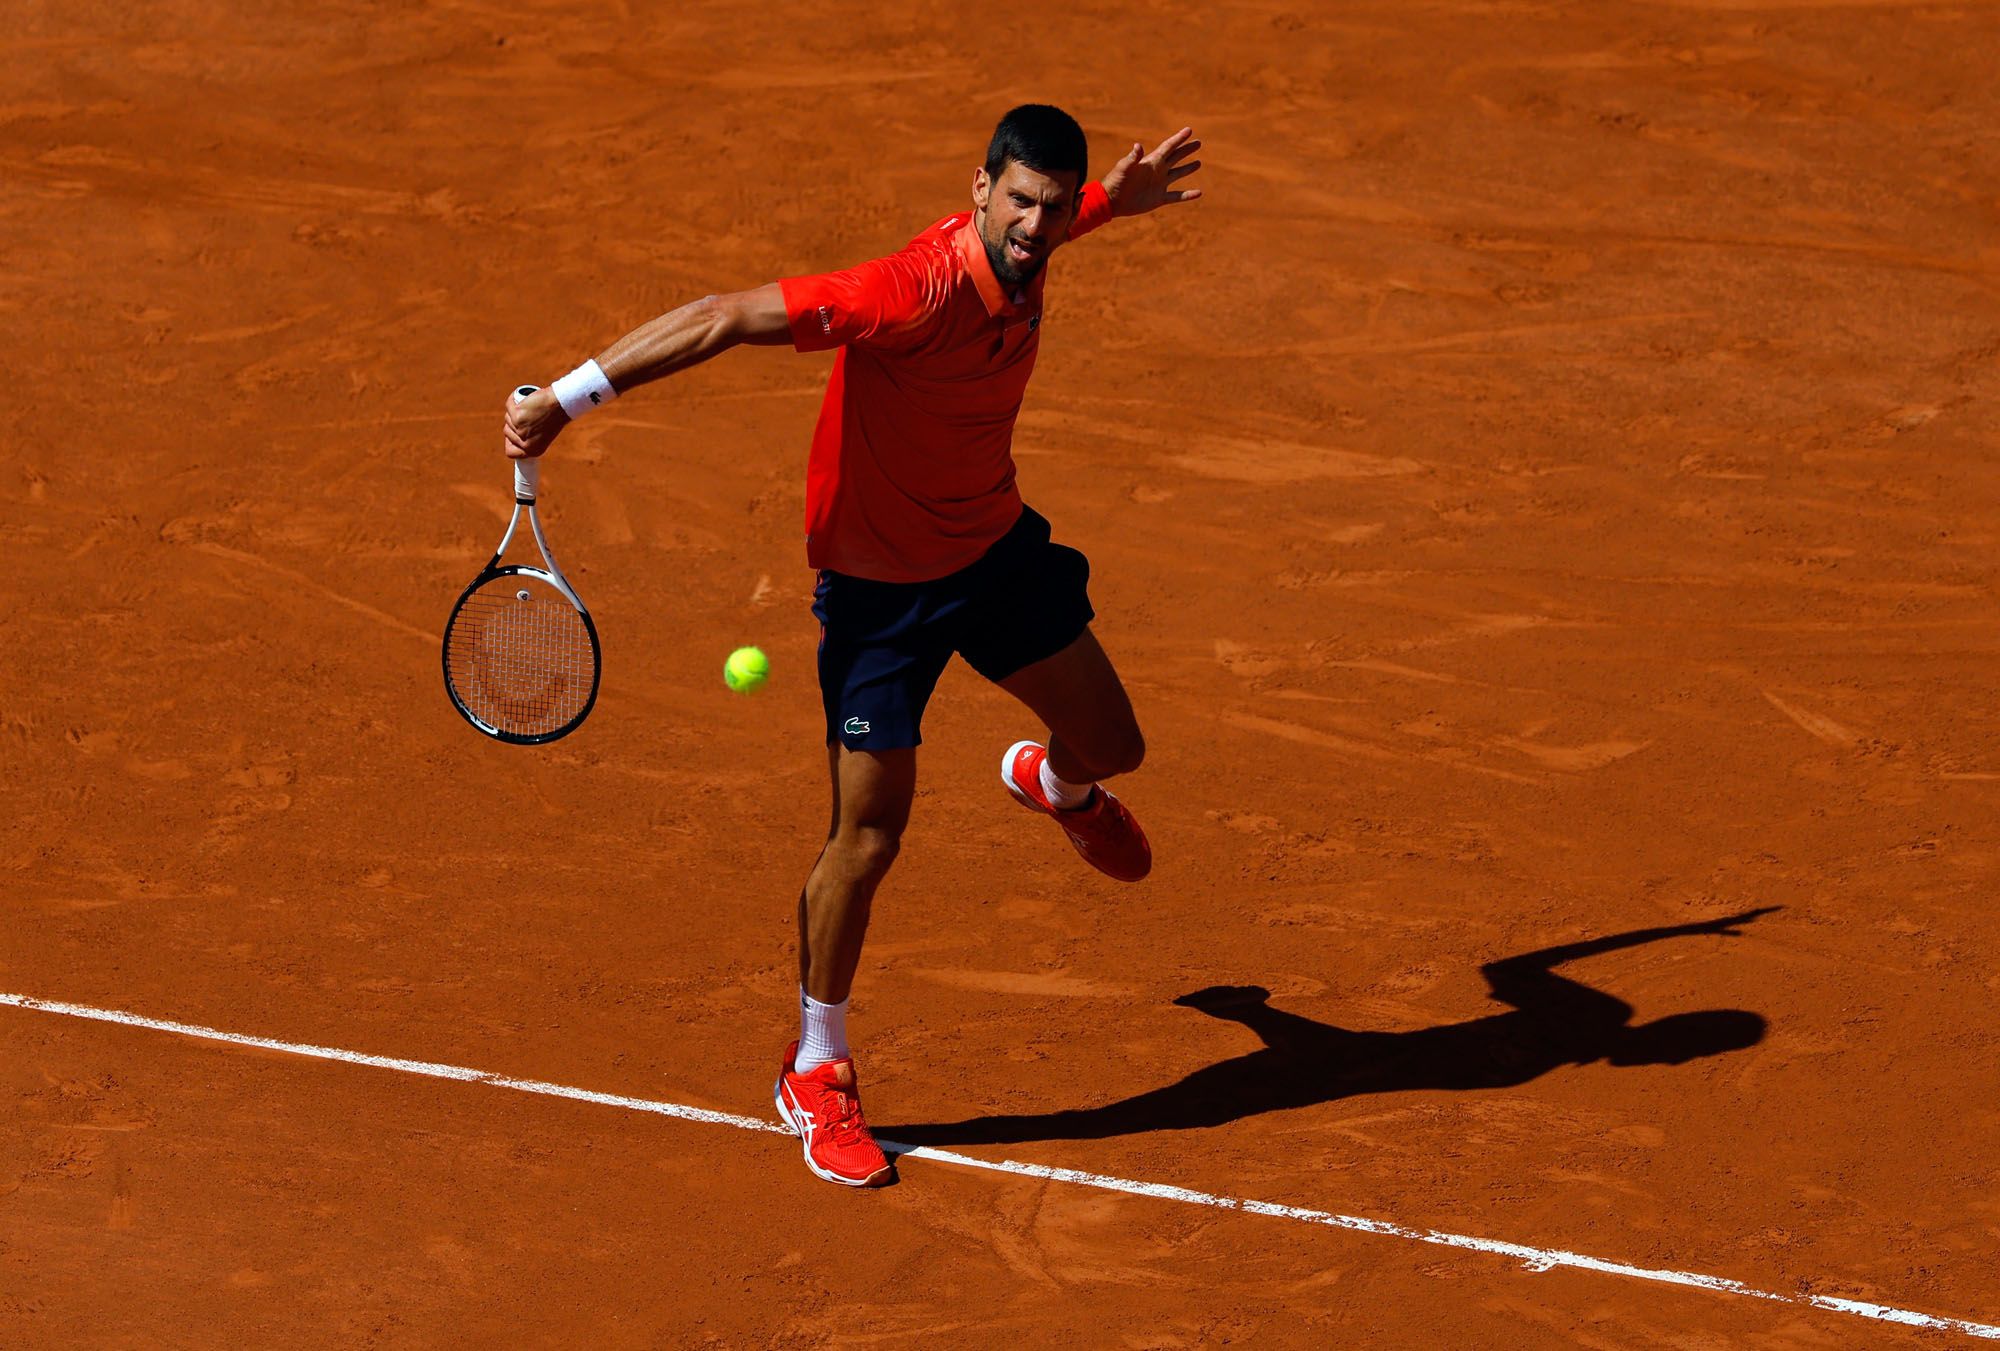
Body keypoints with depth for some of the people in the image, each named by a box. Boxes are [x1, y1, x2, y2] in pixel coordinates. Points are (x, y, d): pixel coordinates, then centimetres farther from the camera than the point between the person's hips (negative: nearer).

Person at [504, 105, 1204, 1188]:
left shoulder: (1021, 253, -11)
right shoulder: (915, 295, -36)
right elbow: (725, 318, -36)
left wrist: (1113, 198, 21)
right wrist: (572, 395, -37)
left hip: (997, 548, 7)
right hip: (880, 585, -7)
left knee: (1113, 746, 15)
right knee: (867, 841, -4)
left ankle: (1056, 784, 56)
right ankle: (815, 1074, 15)